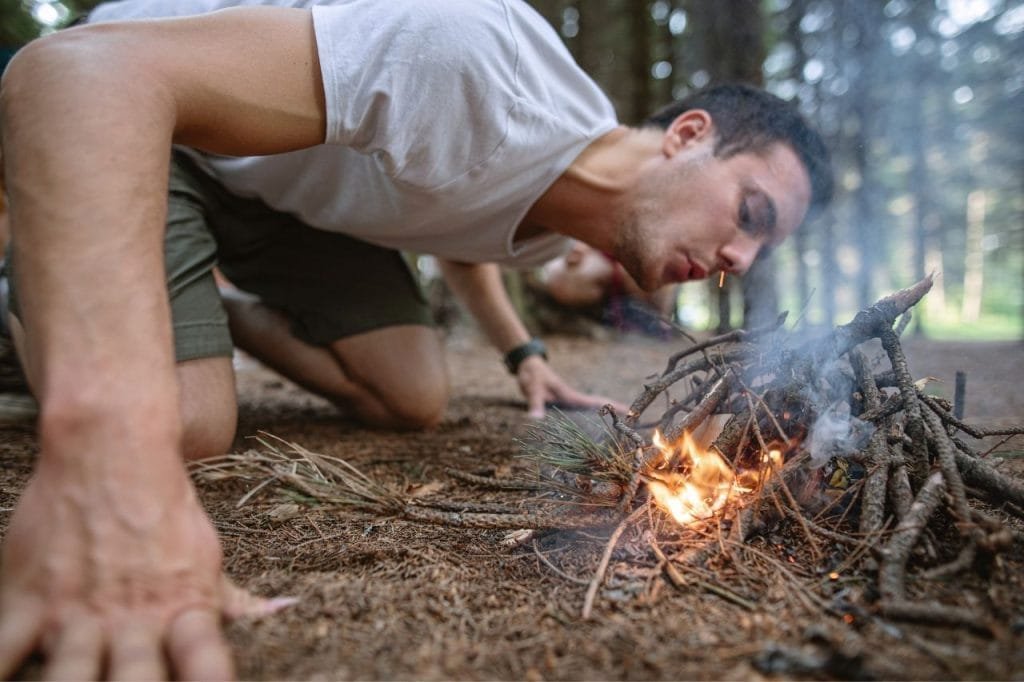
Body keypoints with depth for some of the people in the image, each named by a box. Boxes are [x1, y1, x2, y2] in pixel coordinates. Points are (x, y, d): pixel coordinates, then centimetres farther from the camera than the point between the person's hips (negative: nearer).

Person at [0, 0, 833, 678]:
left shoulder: (560, 225, -6)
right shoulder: (493, 68, -37)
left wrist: (525, 355, 8)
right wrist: (117, 450, -56)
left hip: (287, 191, 6)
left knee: (414, 398, -7)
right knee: (189, 425, -23)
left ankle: (228, 312, 18)